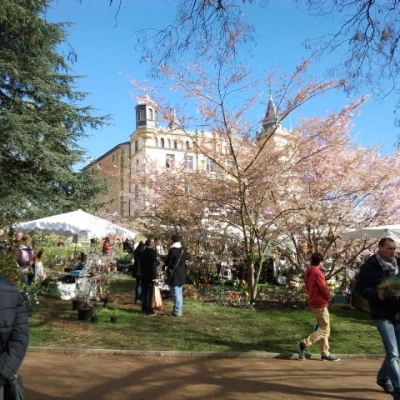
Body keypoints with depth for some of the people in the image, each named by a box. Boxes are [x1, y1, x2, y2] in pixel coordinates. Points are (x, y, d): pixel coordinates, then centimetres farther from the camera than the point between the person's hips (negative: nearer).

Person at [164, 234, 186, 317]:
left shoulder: (172, 250, -15)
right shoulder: (182, 250, 8)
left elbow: (168, 263, -10)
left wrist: (167, 265, 9)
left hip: (175, 274, -8)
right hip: (181, 273, 8)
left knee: (176, 292, -4)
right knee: (179, 292, 15)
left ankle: (177, 311, -1)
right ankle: (180, 309, 22)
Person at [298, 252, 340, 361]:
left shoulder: (308, 272, 9)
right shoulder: (317, 273, -20)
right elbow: (324, 289, -16)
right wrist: (328, 298, 2)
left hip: (314, 302, 10)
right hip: (320, 304, -10)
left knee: (323, 328, 15)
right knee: (325, 329, -3)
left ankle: (325, 354, 17)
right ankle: (304, 343, -11)